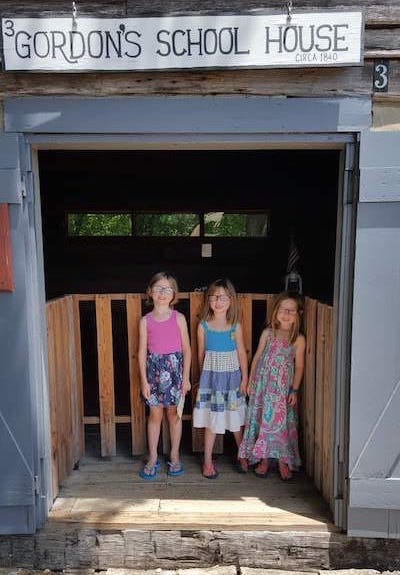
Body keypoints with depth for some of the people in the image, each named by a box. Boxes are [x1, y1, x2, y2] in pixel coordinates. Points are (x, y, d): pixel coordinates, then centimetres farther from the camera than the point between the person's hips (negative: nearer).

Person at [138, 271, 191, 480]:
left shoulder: (179, 318, -3)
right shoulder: (145, 320, -1)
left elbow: (186, 349, -1)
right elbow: (142, 351, 0)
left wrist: (185, 377, -4)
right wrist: (144, 380, -4)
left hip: (174, 367, 0)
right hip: (154, 368, 1)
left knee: (174, 414, 10)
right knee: (155, 414, 8)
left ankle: (174, 456, 26)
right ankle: (153, 458, 23)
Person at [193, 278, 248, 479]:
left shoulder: (235, 327, -3)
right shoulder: (203, 326, -4)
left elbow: (242, 353, 1)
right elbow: (201, 353, 5)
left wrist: (244, 378, -1)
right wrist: (205, 376, 10)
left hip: (232, 376, 1)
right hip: (211, 376, 0)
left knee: (236, 419, 11)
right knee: (210, 420, 7)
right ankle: (208, 462, 21)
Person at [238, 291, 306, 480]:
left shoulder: (299, 339, -3)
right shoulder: (268, 333, 2)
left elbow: (299, 366, -1)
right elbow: (257, 357, 6)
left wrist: (295, 390, -4)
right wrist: (250, 381, 6)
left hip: (283, 387, -2)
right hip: (263, 384, 2)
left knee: (281, 421, 2)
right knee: (262, 419, 8)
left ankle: (283, 461, 18)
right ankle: (264, 459, 22)